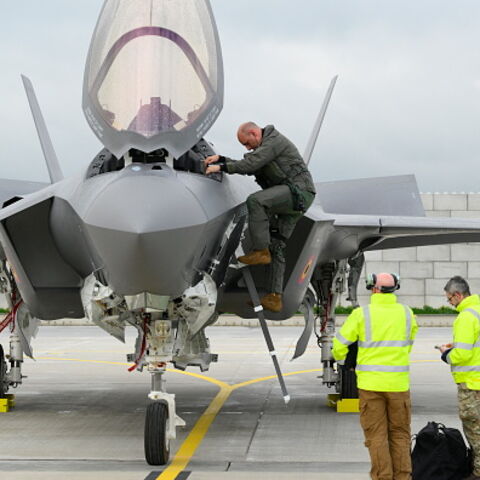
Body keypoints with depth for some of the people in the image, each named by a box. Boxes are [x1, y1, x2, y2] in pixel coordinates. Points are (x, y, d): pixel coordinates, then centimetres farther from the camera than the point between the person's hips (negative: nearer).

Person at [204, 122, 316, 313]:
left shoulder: (274, 141, -9)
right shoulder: (263, 146, 24)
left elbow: (250, 164, -18)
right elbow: (247, 165, 21)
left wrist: (221, 167, -15)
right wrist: (221, 159, 10)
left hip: (299, 191, -10)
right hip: (290, 197, 10)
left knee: (255, 200, -28)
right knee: (276, 246, 4)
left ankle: (261, 251, -23)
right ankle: (275, 297, 2)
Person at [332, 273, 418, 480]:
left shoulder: (361, 314, -7)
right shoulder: (407, 314, 2)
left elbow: (340, 345, -3)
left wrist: (340, 360, 18)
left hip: (370, 383, -2)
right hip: (399, 383, 2)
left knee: (376, 434, 4)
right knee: (399, 433, 12)